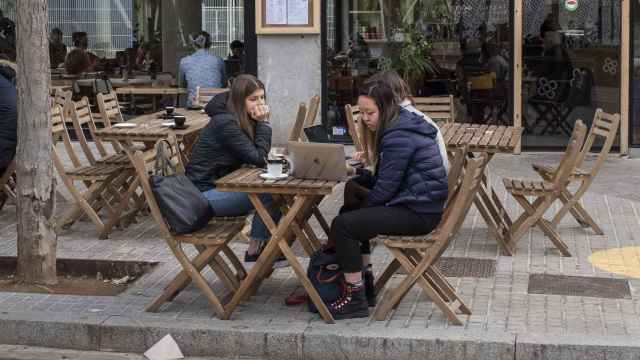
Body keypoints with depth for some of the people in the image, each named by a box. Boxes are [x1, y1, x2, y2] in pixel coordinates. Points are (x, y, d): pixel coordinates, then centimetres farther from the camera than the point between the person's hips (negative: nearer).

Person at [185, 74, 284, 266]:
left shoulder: (244, 120, 8)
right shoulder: (226, 123, -21)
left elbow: (259, 156, 7)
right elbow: (258, 159, -20)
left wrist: (260, 123, -5)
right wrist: (263, 123, -18)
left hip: (220, 185, 9)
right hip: (204, 194, -9)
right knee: (269, 195, -18)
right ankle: (254, 251, -2)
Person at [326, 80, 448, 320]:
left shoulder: (399, 137, -19)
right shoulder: (400, 126, 14)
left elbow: (386, 187, -19)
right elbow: (382, 181, 15)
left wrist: (364, 207, -3)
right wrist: (357, 172, -1)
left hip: (417, 212, -11)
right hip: (414, 203, 11)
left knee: (343, 225, -18)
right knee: (352, 210, 28)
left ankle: (355, 300, -11)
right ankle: (364, 280, 29)